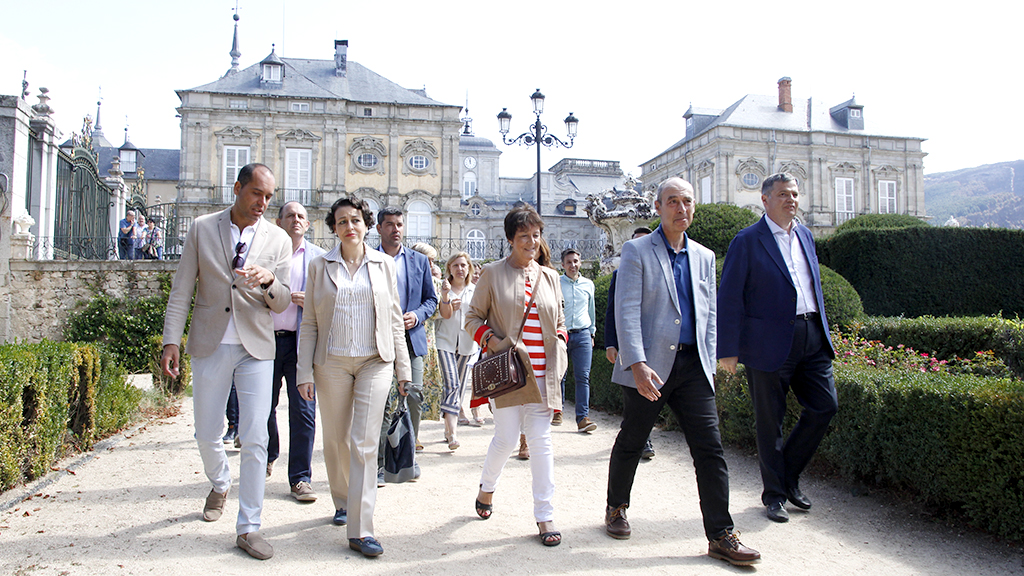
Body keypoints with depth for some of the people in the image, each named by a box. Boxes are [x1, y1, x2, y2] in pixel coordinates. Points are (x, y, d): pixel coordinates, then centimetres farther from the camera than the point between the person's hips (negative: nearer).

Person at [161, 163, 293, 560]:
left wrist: (269, 281, -21)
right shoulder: (202, 229, 3)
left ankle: (248, 528, 6)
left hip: (256, 348, -1)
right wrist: (171, 340, -4)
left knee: (254, 440, -4)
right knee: (207, 434, 12)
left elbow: (282, 303, 1)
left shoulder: (278, 240, 2)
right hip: (210, 346, 1)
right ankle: (220, 485, 44)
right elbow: (181, 291, 3)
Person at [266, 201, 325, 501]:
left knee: (303, 411, -2)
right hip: (266, 340, 1)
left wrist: (311, 301, -12)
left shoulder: (319, 257, 8)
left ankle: (300, 478, 9)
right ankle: (268, 457, 40)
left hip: (301, 342, -1)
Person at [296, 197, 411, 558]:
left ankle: (360, 530, -2)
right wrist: (304, 372, -1)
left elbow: (394, 319, 8)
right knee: (335, 440, 11)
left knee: (364, 443, -6)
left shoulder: (384, 264, 5)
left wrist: (403, 367, 5)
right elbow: (309, 323, 4)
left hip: (375, 362, -1)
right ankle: (342, 502, 35)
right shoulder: (320, 266, 5)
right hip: (331, 362, 1)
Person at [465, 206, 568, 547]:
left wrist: (558, 346, 3)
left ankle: (545, 516, 10)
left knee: (541, 441, 2)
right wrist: (491, 340, -12)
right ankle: (486, 488, 32)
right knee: (506, 439, 1)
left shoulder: (549, 276, 14)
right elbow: (473, 318, 5)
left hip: (543, 373, 3)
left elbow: (560, 322, 21)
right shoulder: (493, 273, 2)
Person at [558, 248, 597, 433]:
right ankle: (557, 411, 20)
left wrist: (592, 333, 19)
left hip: (582, 335, 1)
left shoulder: (588, 284, 11)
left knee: (583, 377, -6)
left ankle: (583, 418, -7)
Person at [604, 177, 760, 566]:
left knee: (710, 449, 0)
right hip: (648, 367, -4)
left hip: (692, 366, 4)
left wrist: (709, 365, 10)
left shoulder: (704, 256, 14)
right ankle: (616, 509, 33)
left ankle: (721, 536, 9)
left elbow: (709, 315, 17)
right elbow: (626, 312, -11)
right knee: (630, 443, 11)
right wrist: (638, 365, -20)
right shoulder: (637, 251, -3)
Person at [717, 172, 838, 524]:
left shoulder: (805, 235, 14)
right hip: (770, 342, -6)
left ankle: (789, 476, 25)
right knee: (770, 421, 4)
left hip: (812, 337, 6)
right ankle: (774, 494, 21)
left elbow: (814, 285, 21)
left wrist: (823, 332, 17)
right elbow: (729, 298, -9)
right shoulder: (748, 241, -7)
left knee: (825, 406, 5)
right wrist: (728, 349, -12)